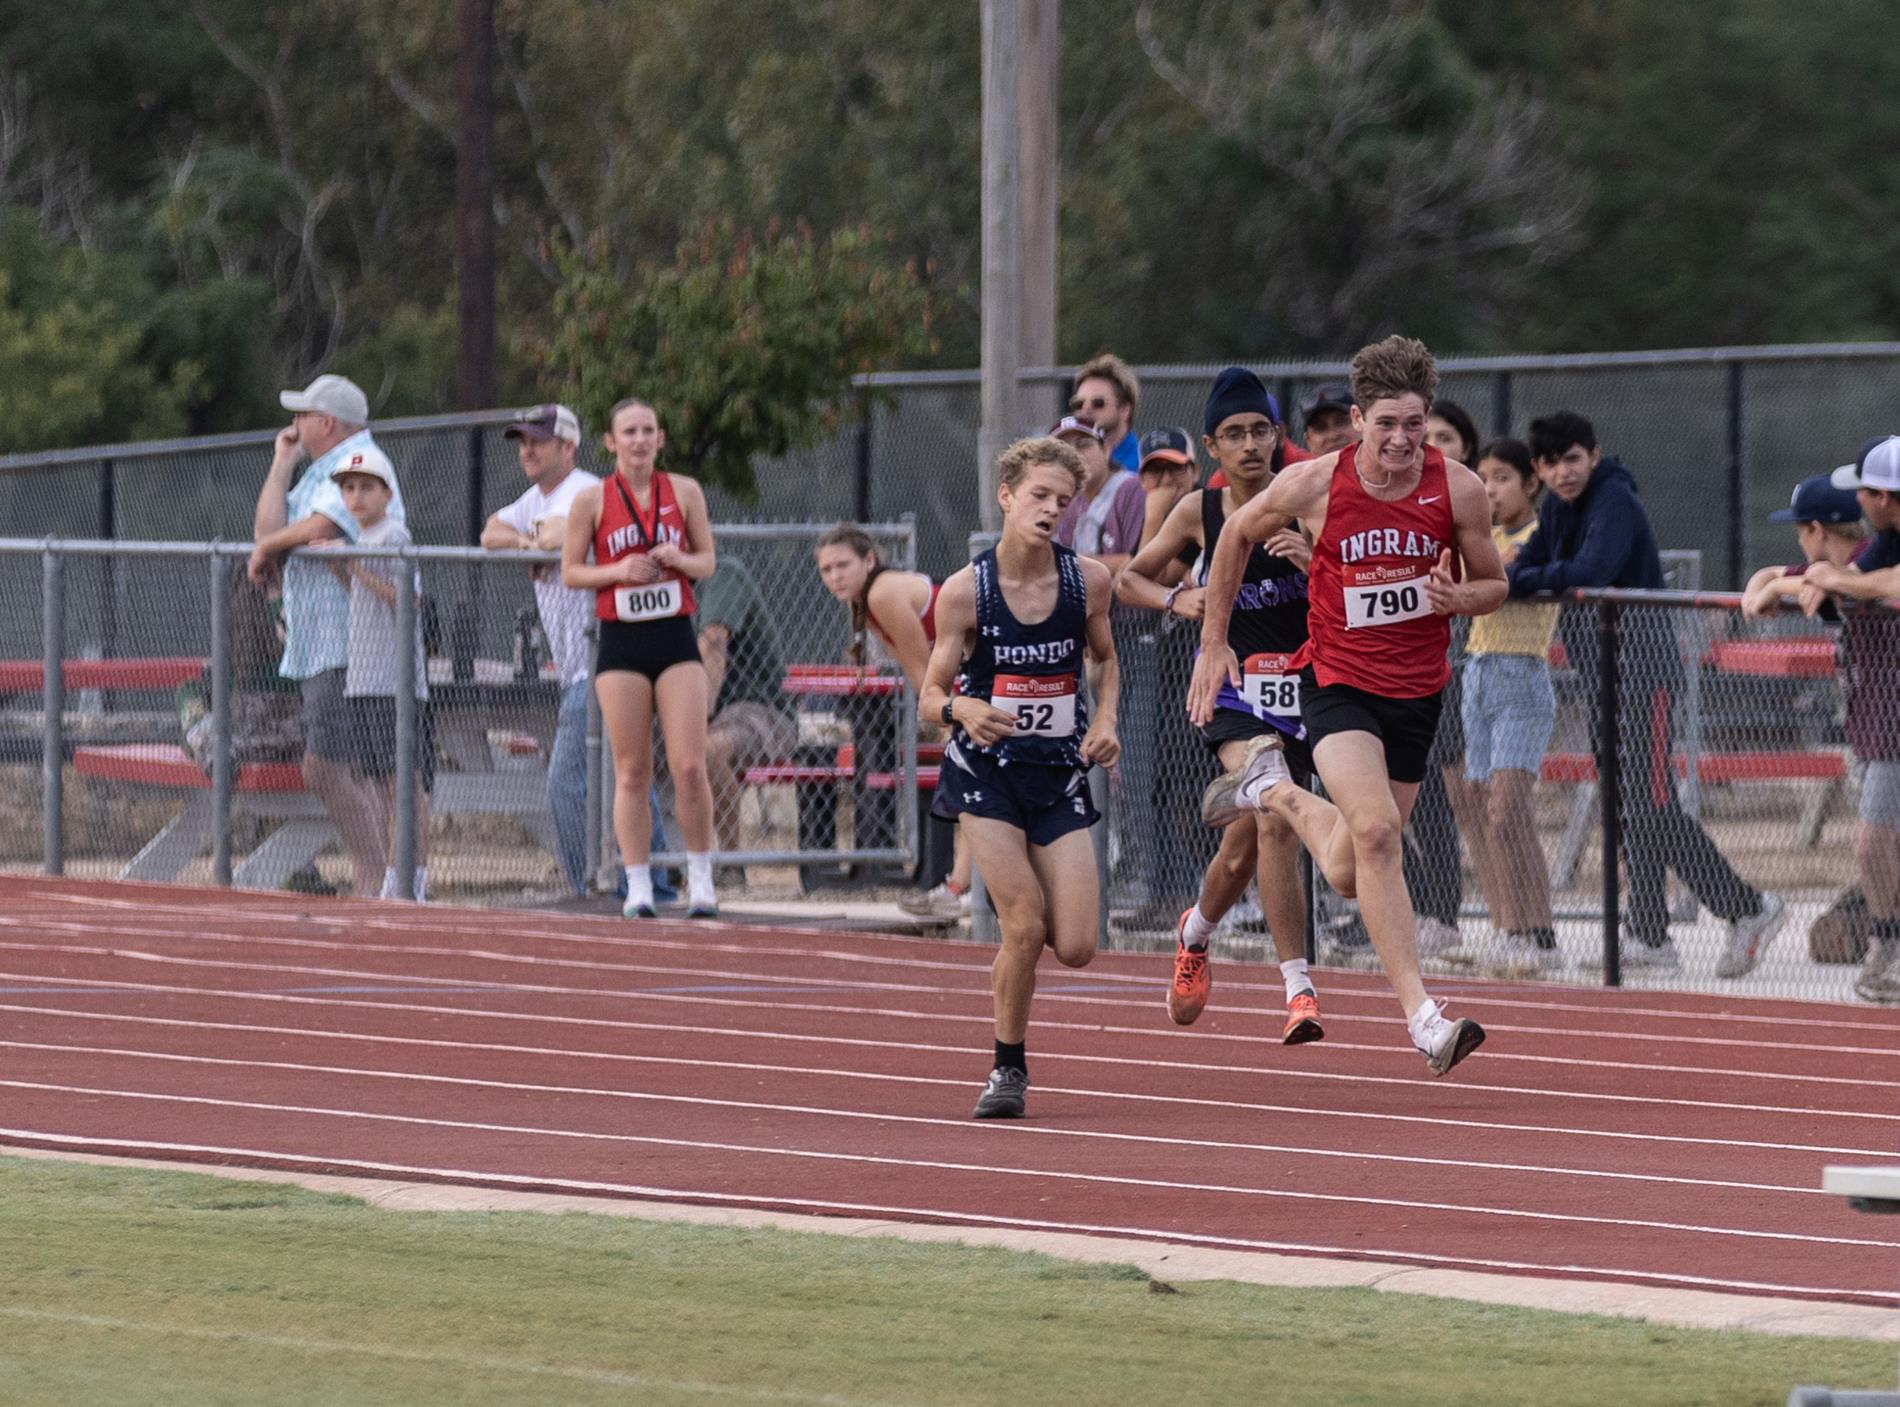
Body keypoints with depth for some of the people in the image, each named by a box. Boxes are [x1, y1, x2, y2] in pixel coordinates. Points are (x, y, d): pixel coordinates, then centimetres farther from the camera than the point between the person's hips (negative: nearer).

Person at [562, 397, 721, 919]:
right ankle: (638, 887, 4)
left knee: (689, 766, -7)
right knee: (632, 772, -1)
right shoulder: (592, 500, 1)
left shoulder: (684, 492, 5)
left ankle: (701, 879, 6)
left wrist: (682, 560, -10)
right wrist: (616, 571, -14)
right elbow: (570, 571, 3)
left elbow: (708, 560, 12)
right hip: (621, 642, -1)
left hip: (676, 639, 1)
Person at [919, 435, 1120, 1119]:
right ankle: (1008, 1068, 7)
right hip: (985, 772, -3)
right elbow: (932, 694, -5)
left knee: (1074, 948, -5)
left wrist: (1105, 721, -3)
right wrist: (964, 710, -28)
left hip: (1060, 776, 3)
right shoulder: (965, 591, -11)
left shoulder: (1089, 580, -4)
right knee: (1024, 927, -14)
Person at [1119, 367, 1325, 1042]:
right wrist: (1176, 598, -7)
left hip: (1306, 681, 1)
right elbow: (1130, 579, 13)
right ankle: (1298, 987, -17)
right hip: (1234, 683, -1)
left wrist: (1315, 562, -26)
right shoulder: (1199, 511, 0)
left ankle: (1196, 931, 33)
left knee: (1245, 848, 3)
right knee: (1273, 823, -20)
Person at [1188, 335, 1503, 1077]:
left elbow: (1493, 583, 6)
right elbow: (1237, 536, 7)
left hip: (1417, 692, 3)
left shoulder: (1459, 490, -9)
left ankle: (1273, 789, 40)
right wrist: (1213, 645, 8)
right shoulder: (1313, 485, -12)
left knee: (1350, 874, 10)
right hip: (1338, 682, -3)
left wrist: (1461, 598, -18)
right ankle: (1420, 1015, -27)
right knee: (1376, 829, -27)